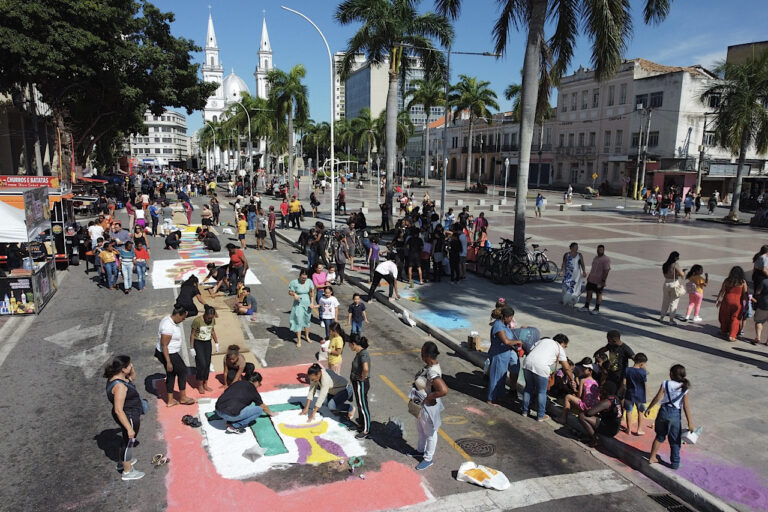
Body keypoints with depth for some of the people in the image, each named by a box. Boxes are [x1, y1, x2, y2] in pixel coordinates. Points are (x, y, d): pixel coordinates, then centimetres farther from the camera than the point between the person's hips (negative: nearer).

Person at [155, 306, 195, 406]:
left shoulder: (169, 319, 2)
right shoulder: (168, 326, -29)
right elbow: (164, 345, -27)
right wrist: (168, 362, -25)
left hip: (171, 353, 10)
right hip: (168, 354, -10)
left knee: (171, 374, 17)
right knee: (183, 371, 5)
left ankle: (170, 400, 27)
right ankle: (182, 398, 20)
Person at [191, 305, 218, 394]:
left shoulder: (213, 320, -4)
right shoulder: (197, 321, -21)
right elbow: (192, 334, -14)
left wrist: (216, 343, 13)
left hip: (208, 343, 5)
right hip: (198, 343, -5)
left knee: (207, 364, 7)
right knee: (201, 364, -9)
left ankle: (205, 384, 20)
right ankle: (200, 385, 9)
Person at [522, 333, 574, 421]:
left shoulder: (543, 340, 28)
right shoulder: (559, 349, 13)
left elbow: (530, 351, 23)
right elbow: (567, 368, 12)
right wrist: (572, 380, 24)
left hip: (527, 362, 5)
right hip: (540, 367, -5)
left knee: (529, 387, 22)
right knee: (542, 392, 12)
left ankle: (525, 411, 32)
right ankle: (541, 416, 22)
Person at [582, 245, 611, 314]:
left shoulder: (606, 259, -14)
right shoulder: (596, 257, 12)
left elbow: (606, 271, -19)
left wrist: (603, 281, -23)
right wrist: (589, 276, 21)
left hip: (599, 281, -7)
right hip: (591, 280, 7)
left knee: (598, 294, 3)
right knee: (589, 292, 9)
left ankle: (597, 309, 13)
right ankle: (586, 307, 18)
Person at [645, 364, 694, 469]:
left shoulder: (665, 384, -8)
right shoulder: (684, 388, -6)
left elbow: (657, 398, -10)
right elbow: (685, 406, -8)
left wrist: (649, 408, 2)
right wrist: (690, 422, -4)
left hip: (664, 411, 1)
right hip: (675, 414, -1)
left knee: (660, 436, 19)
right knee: (675, 441, 14)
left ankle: (652, 458, 25)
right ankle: (675, 463, 22)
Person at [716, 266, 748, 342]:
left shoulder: (727, 280, -3)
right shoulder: (743, 282, -7)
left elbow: (722, 291, 0)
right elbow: (745, 294, -3)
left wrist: (718, 300, 8)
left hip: (727, 301, 2)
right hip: (737, 302, -2)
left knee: (725, 317, 18)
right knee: (735, 319, 6)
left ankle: (724, 331, 33)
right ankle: (731, 336, 2)